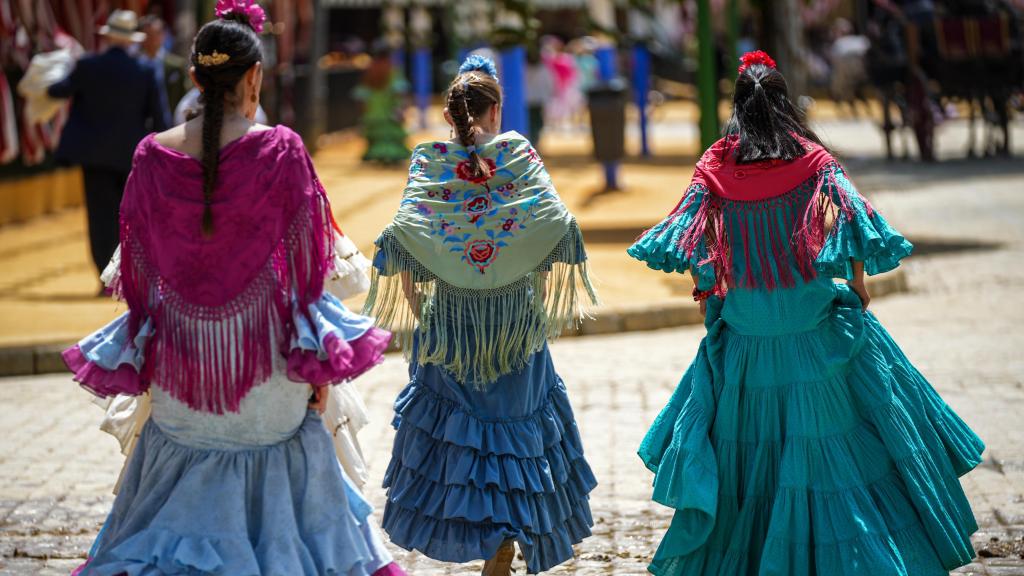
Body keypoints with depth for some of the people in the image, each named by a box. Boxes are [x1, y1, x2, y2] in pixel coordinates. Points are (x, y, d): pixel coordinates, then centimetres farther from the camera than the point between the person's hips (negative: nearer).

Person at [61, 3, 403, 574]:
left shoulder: (154, 154, -4)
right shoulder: (280, 150, -11)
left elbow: (139, 266, 3)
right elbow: (304, 262, -7)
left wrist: (139, 358, 14)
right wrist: (318, 366, 2)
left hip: (181, 355, 2)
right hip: (262, 352, -2)